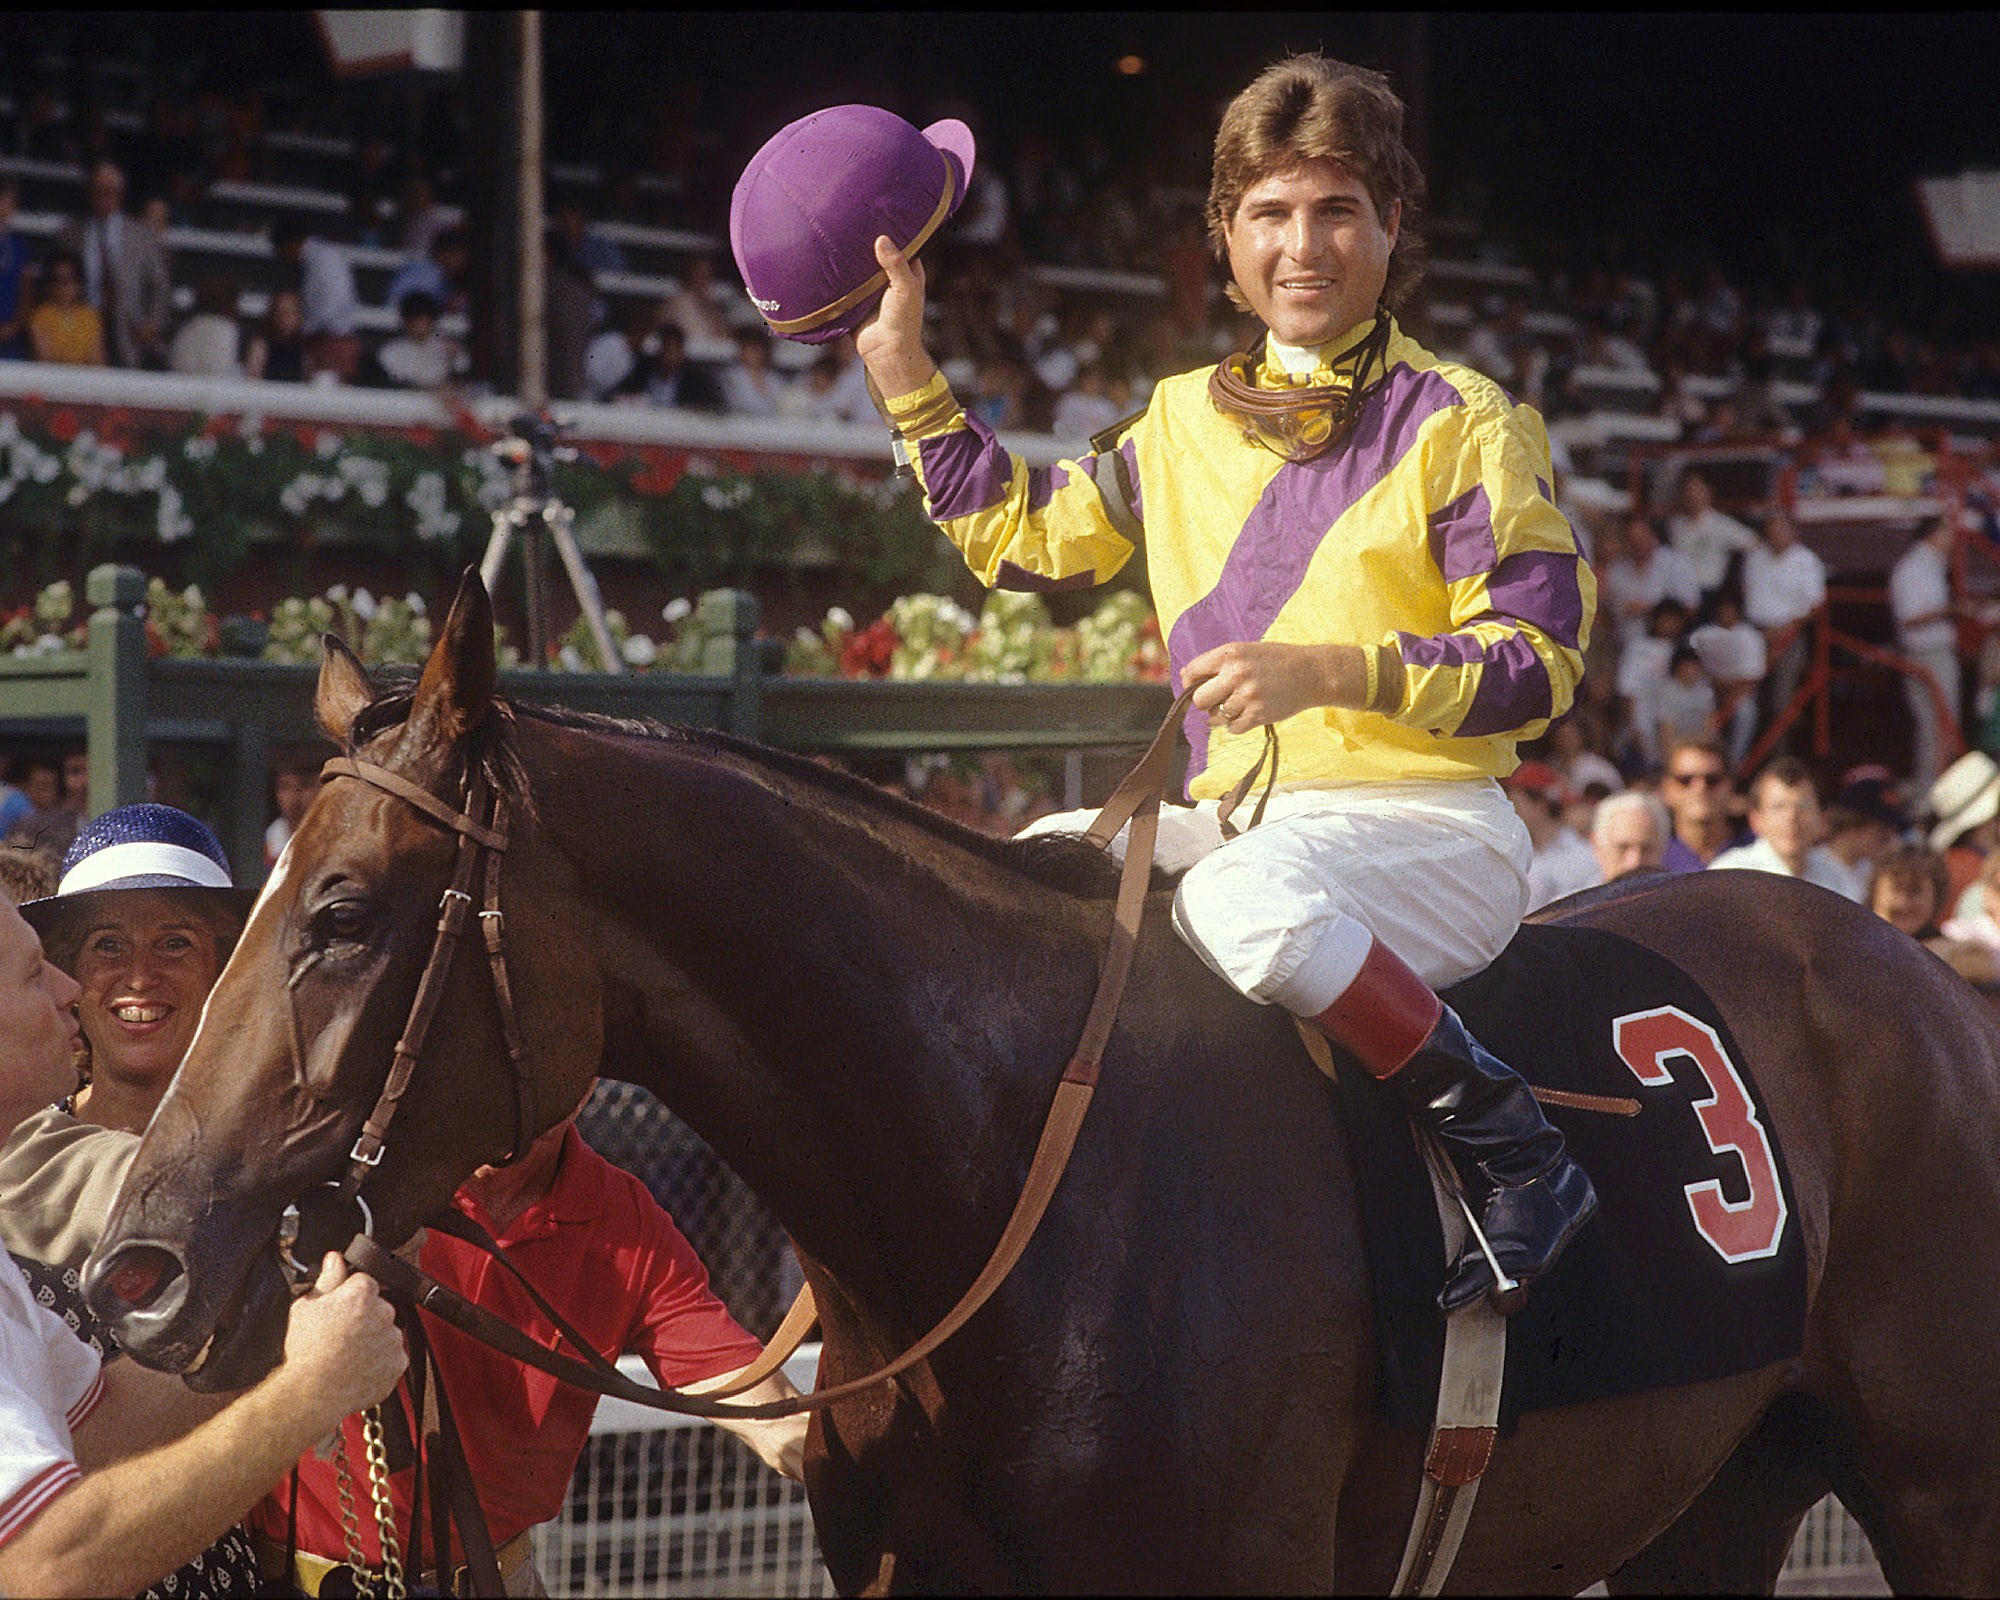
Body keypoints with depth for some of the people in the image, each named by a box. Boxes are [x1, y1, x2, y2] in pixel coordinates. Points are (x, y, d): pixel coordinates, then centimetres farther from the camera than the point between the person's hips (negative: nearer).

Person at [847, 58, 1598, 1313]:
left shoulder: (1463, 426, -4)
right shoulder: (1189, 423, 15)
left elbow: (1541, 659, -10)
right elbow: (1021, 538, 24)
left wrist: (1330, 671, -22)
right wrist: (906, 375, 18)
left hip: (1428, 822, -7)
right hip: (1235, 819, 7)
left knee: (1247, 905, -37)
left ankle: (1516, 1152, -25)